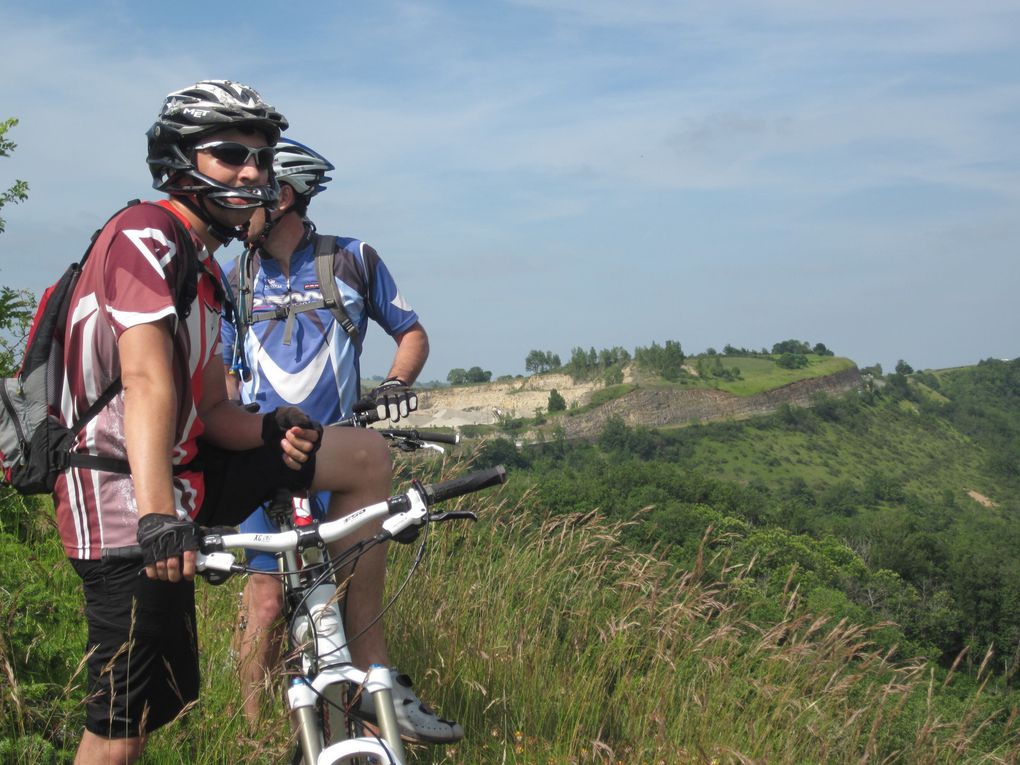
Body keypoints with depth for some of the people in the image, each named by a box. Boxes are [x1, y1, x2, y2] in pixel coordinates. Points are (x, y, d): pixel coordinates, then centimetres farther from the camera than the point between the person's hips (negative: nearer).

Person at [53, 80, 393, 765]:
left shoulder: (202, 268, 17)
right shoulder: (147, 233, -13)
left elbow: (210, 409, 11)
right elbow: (147, 380, -27)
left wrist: (271, 429, -11)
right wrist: (156, 516, -38)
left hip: (182, 474, 9)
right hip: (124, 506, -9)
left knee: (366, 455, 2)